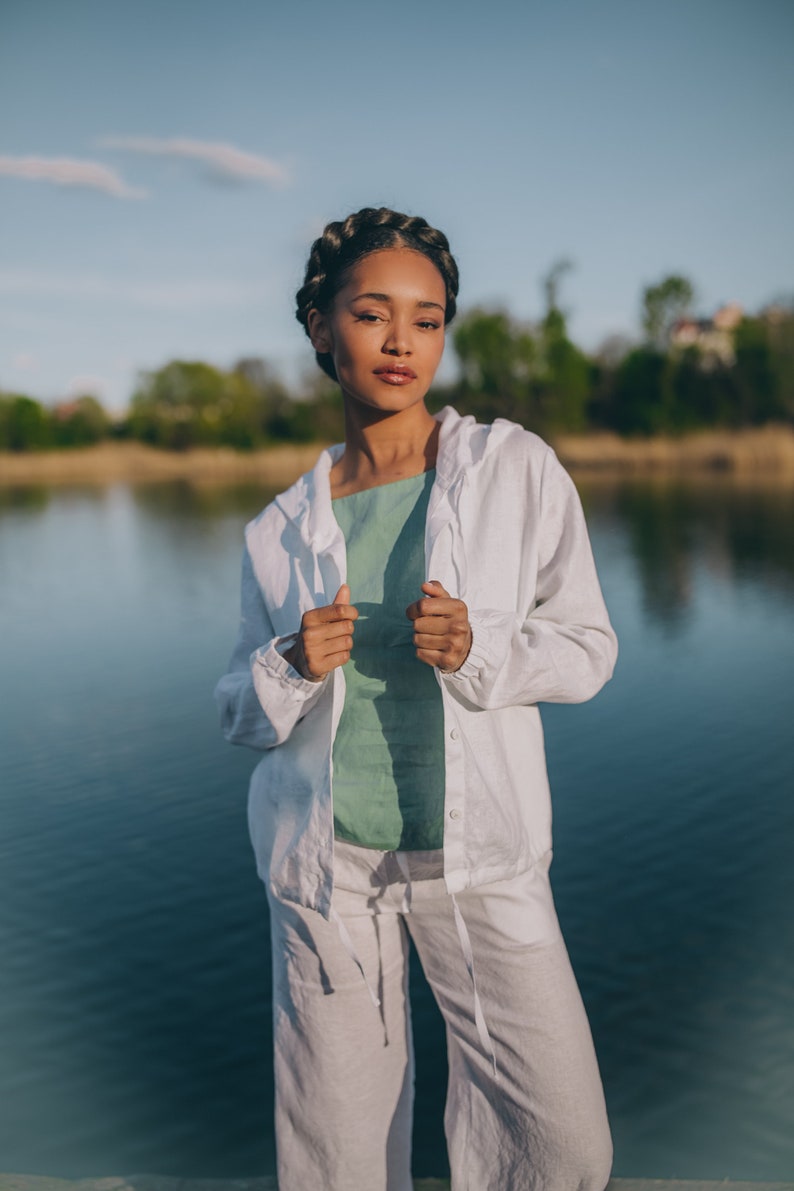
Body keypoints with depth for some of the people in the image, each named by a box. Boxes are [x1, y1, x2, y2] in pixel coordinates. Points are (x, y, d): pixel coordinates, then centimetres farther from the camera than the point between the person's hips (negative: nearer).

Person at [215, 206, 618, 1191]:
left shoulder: (517, 469, -1)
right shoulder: (282, 528, 3)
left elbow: (588, 647, 1)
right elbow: (242, 713, 9)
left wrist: (480, 651, -18)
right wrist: (292, 669, -13)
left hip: (478, 851, -1)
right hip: (327, 854, 1)